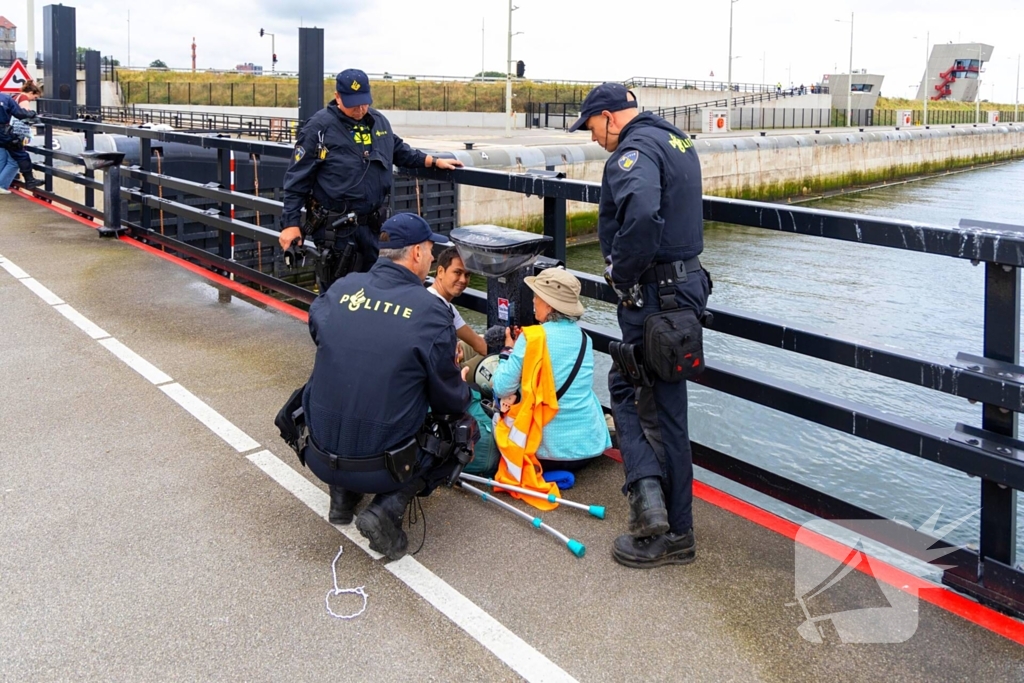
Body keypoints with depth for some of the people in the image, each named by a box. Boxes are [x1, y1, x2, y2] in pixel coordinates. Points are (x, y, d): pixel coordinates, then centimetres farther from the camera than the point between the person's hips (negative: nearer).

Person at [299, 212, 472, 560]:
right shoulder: (431, 311, -12)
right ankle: (387, 508, -1)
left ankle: (342, 496, 19)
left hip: (320, 459, 5)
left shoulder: (340, 289, -1)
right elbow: (450, 404, -3)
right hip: (380, 468, -5)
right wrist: (462, 388, 23)